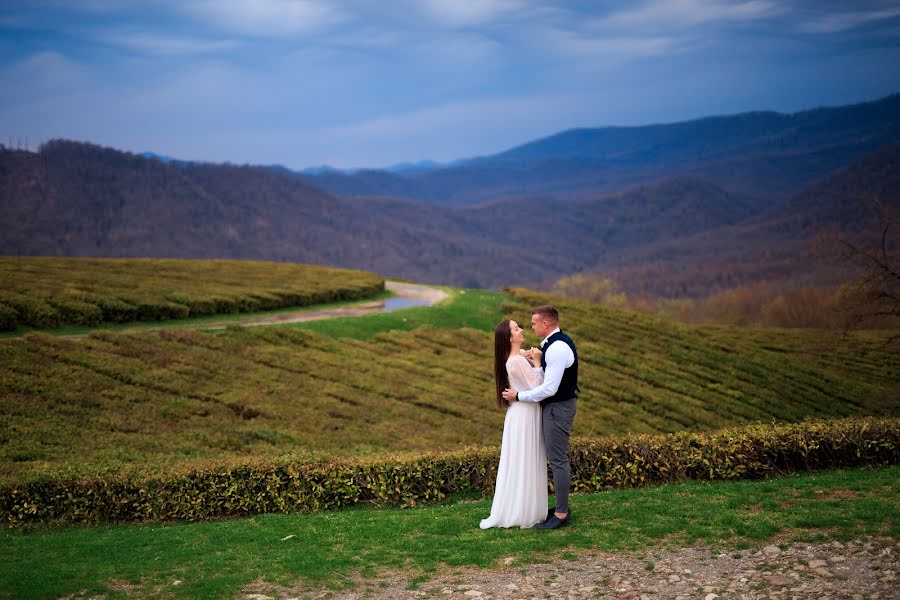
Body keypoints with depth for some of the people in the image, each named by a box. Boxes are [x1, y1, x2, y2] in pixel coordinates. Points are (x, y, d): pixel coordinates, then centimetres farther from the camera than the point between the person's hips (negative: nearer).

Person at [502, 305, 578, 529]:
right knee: (558, 458, 16)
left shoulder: (557, 348, -24)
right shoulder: (556, 342, 10)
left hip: (558, 409, -11)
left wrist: (519, 396, -17)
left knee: (558, 460, -4)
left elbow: (549, 389, -26)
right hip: (556, 406, 11)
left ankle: (561, 514, 4)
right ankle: (562, 507, 25)